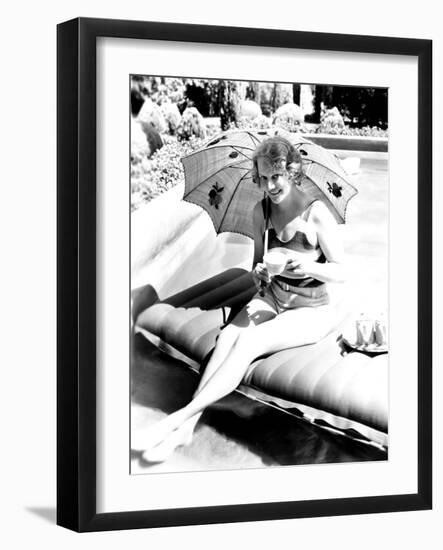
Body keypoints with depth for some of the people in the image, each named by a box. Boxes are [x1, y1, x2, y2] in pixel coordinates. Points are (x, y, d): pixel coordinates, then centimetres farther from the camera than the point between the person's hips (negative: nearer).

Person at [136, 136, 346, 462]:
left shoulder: (317, 214, -18)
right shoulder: (261, 211, -1)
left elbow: (342, 273, -13)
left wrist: (307, 266, -32)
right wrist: (258, 273, -13)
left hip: (313, 310, -5)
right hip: (272, 297, 5)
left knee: (248, 343, -28)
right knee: (228, 335, -23)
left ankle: (184, 416, -30)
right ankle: (188, 426, -32)